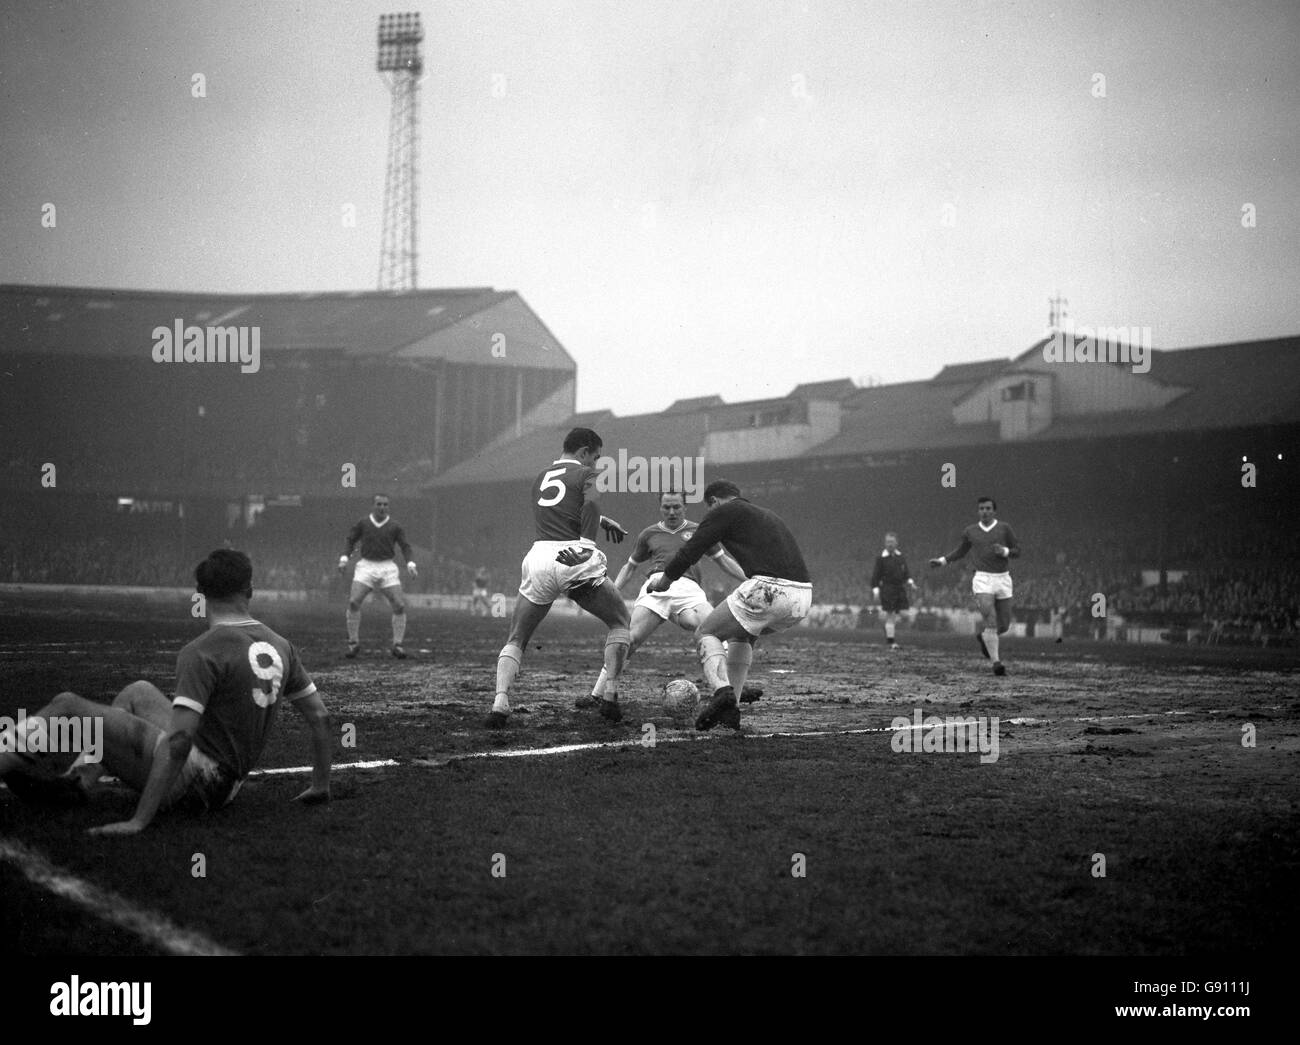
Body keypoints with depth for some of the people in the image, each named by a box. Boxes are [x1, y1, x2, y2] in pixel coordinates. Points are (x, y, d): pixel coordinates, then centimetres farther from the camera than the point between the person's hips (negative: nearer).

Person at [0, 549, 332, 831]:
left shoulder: (201, 653, -20)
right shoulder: (280, 647, 2)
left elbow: (178, 742, -28)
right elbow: (320, 717, 7)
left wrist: (139, 821, -28)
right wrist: (320, 786, 19)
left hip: (193, 781, -8)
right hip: (227, 786, 8)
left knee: (66, 705, -2)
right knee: (138, 691, 27)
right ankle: (79, 779, 21)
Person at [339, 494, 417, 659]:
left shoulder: (394, 526, 5)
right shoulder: (363, 523, 5)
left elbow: (405, 547, 5)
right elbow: (350, 541, 10)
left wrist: (411, 565, -11)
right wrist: (344, 559, -5)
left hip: (387, 568, 1)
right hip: (366, 566, 0)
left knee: (399, 606, -10)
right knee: (353, 602, -18)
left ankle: (397, 645, 3)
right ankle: (353, 643, -5)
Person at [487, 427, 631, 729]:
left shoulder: (541, 478, 26)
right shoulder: (587, 474, 7)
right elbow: (591, 504, -14)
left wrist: (602, 521, 46)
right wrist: (587, 543, -22)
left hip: (538, 558, 4)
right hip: (573, 559, -4)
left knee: (516, 640, 15)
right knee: (620, 622, 18)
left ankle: (500, 703, -6)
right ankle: (609, 696, 10)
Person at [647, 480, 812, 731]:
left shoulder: (724, 511, 8)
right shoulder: (768, 515, 29)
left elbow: (691, 552, 8)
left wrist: (666, 579, 24)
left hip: (769, 590, -7)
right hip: (803, 596, 7)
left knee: (706, 633, 11)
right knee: (741, 634, 30)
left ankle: (722, 690, -14)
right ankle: (731, 708, 20)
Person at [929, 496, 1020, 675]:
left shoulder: (1004, 528, 1)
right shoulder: (970, 531, 6)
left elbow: (1017, 550, 5)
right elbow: (961, 551, 23)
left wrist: (1004, 551, -16)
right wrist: (942, 561, 12)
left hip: (1003, 579, 2)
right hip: (982, 580, -2)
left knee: (1004, 625, 10)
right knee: (991, 623, -18)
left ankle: (983, 637, 42)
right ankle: (996, 663, -12)